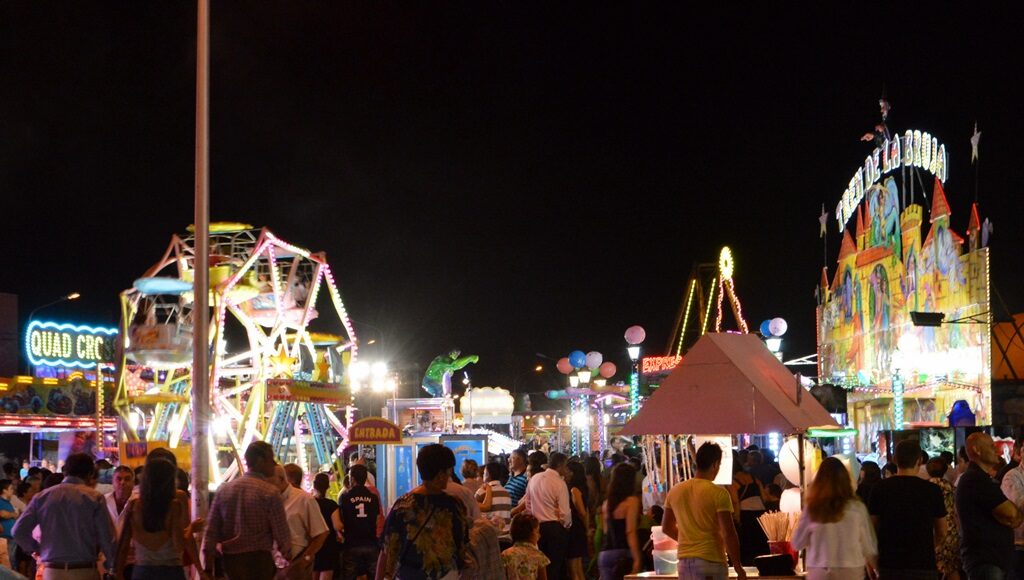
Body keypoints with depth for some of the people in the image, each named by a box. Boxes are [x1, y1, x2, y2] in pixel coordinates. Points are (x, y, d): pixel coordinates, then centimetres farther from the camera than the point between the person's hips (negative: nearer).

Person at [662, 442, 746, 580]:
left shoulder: (675, 491, 6)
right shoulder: (719, 494, -12)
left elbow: (666, 528, 17)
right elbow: (728, 534, -15)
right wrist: (738, 567, -7)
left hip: (684, 561, 6)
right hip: (710, 561, -6)